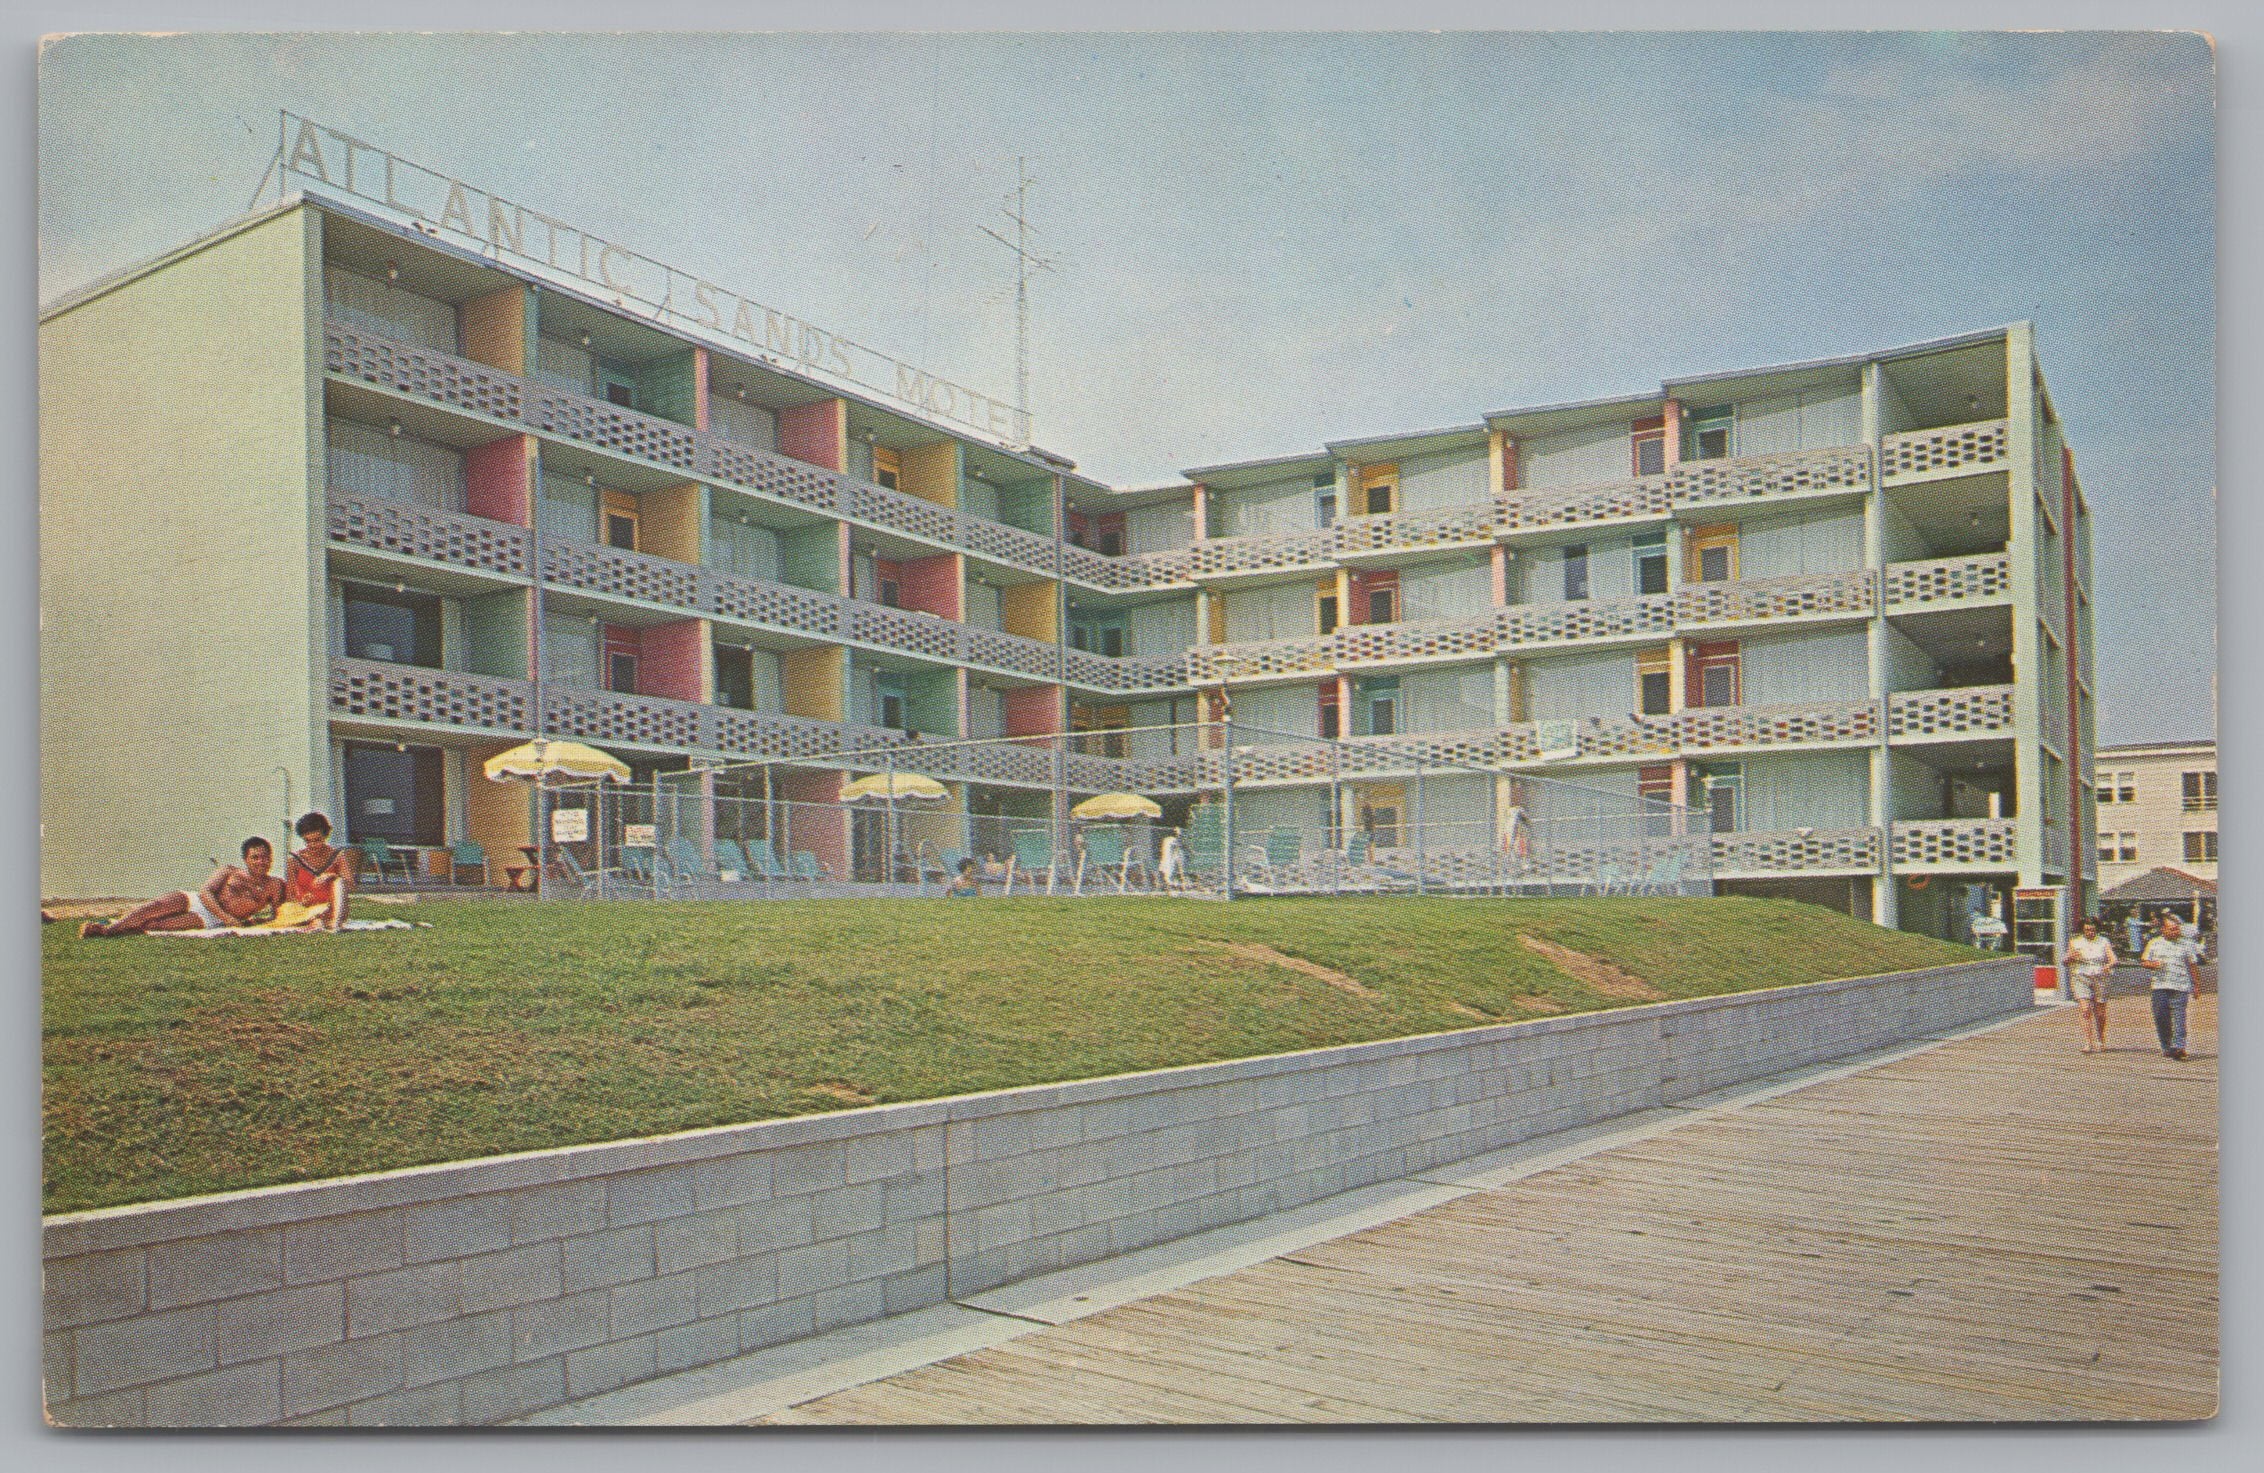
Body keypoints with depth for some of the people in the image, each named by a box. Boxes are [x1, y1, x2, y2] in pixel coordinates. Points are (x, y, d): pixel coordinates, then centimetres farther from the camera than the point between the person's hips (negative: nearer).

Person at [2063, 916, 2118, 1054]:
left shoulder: (2104, 942, 8)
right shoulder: (2075, 943, 8)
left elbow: (2114, 959, -3)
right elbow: (2066, 962, 9)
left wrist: (2109, 965, -25)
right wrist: (2071, 957, -14)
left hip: (2100, 977, 1)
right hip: (2081, 977, -1)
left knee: (2100, 1014, 5)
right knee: (2085, 1010, -16)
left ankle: (2101, 1042, 25)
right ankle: (2088, 1043, -18)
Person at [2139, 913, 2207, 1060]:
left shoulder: (2186, 945, 10)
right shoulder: (2154, 944, 11)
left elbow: (2193, 966, 13)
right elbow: (2143, 962, 12)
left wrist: (2195, 986, 11)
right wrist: (2153, 964, -10)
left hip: (2180, 987, -2)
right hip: (2159, 987, 2)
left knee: (2179, 1017, -13)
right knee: (2161, 1018, 2)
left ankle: (2178, 1046, -20)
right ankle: (2167, 1047, 13)